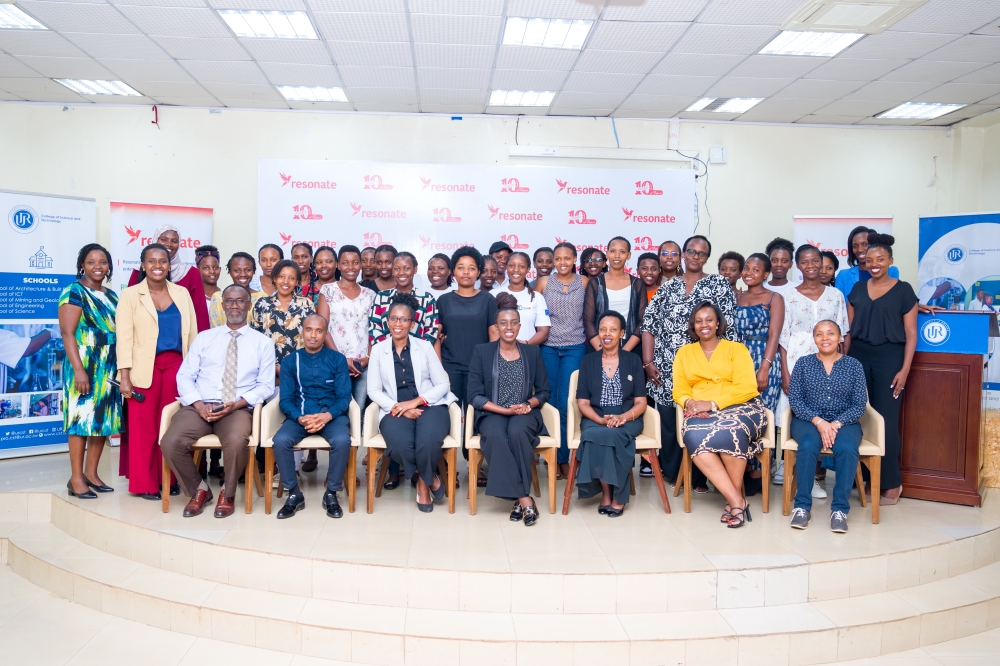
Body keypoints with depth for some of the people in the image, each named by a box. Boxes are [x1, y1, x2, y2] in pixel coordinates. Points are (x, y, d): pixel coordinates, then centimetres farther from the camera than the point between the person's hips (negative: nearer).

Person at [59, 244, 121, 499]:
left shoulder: (111, 296, 14)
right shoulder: (74, 292, -6)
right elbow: (67, 333, -13)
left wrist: (122, 367, 12)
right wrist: (78, 369, -20)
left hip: (109, 367, 7)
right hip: (85, 366, -7)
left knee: (104, 419, 8)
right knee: (81, 418, -4)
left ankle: (91, 473, 17)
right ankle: (76, 478, 3)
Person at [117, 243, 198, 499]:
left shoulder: (182, 293, 11)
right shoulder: (131, 295, 3)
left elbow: (191, 333, 11)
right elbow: (124, 337, -3)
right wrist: (124, 375, -10)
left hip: (176, 365, 2)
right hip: (145, 368, -2)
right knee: (144, 425, 2)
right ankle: (144, 483, 11)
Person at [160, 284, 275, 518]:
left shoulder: (263, 342, 9)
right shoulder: (204, 338, 14)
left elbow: (266, 385, 3)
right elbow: (184, 376, 8)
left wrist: (236, 404, -13)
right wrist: (199, 405, -11)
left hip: (238, 409, -2)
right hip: (199, 407, 2)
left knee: (237, 441, -35)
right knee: (171, 442, -26)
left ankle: (227, 494, -4)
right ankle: (199, 489, 4)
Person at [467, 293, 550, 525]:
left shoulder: (532, 352, 10)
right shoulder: (481, 352, 4)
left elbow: (544, 391, 11)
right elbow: (475, 396, -2)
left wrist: (528, 404, -11)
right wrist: (505, 410, -14)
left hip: (524, 414, 1)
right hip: (492, 414, -1)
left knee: (517, 432, -35)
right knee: (496, 435, -36)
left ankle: (519, 499, -24)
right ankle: (524, 499, -29)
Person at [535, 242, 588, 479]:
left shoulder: (584, 282, 3)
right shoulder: (543, 282, 4)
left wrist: (589, 336, 5)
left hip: (574, 348, -1)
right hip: (548, 347, 1)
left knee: (566, 403, -5)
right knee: (550, 401, 3)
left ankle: (563, 458, 6)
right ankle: (551, 458, 11)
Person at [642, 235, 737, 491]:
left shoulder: (719, 284, 6)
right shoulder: (667, 286, 11)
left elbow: (727, 324, 1)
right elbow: (649, 324, 7)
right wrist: (648, 362, -1)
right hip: (667, 366, 2)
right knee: (668, 420, 3)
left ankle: (698, 477, 11)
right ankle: (672, 472, 18)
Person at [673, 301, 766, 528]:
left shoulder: (736, 349, 9)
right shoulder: (684, 352, 19)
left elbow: (747, 388, -4)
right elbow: (679, 390, 12)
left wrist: (713, 403, -15)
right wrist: (690, 402, -12)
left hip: (739, 408, -2)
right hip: (701, 413, 2)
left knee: (729, 431, -38)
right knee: (694, 437, -34)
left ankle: (732, 500, -20)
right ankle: (737, 501, -29)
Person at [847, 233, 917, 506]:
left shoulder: (903, 290, 1)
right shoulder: (857, 289, 10)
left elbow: (911, 333, -2)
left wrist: (904, 370, -9)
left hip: (889, 357, -3)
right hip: (858, 356, 3)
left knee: (886, 420, -4)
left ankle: (891, 483, 7)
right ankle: (863, 476, 11)